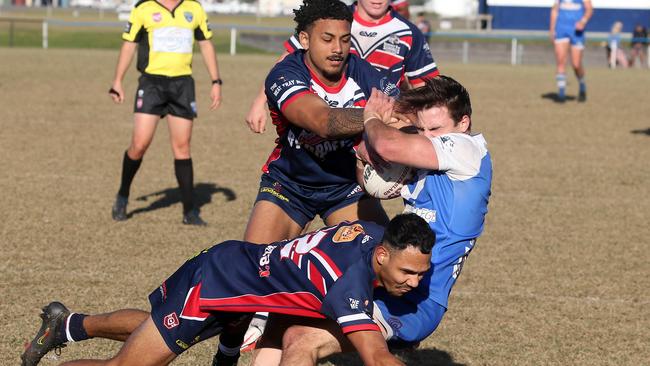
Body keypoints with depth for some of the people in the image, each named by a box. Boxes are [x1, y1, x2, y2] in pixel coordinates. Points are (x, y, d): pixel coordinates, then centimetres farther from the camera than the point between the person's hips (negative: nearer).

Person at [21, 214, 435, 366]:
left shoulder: (374, 233, -14)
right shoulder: (351, 280, -38)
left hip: (232, 263, 9)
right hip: (209, 286, -9)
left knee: (153, 324, 34)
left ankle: (66, 324, 55)